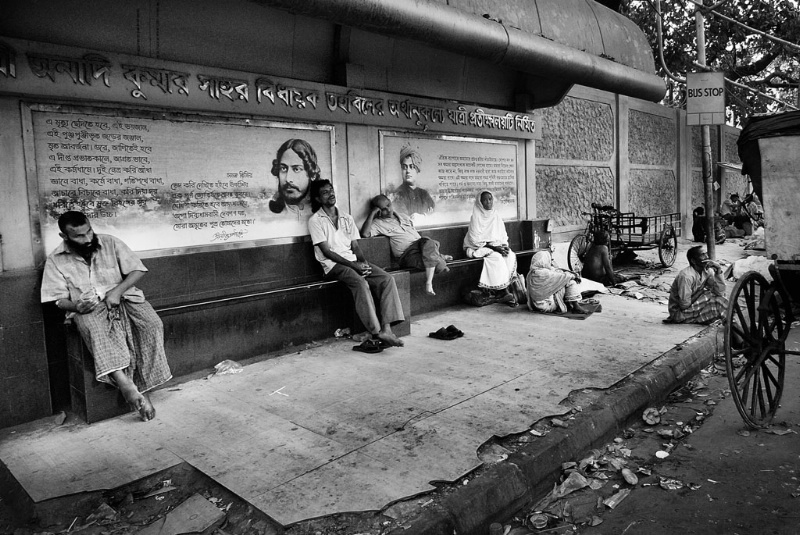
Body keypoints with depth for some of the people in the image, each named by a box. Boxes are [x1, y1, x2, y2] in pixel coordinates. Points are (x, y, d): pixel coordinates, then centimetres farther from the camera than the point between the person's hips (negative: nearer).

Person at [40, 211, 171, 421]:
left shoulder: (110, 243, 4)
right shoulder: (56, 260, 5)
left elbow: (137, 270, 2)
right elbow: (58, 299, 6)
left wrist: (117, 290, -14)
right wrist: (75, 305, -18)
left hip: (123, 298, 1)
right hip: (88, 309, -1)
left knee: (152, 325, -30)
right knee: (96, 330, -39)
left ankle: (142, 388, -25)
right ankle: (125, 385, -45)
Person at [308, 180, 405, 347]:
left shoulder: (347, 218, 18)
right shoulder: (315, 220, 0)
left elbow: (355, 246, 15)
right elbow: (327, 251, -8)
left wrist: (363, 261, -7)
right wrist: (353, 265, -16)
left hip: (354, 262, 6)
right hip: (333, 265, -6)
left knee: (387, 279, -18)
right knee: (360, 283, -34)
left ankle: (386, 328, -26)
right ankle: (376, 332, -32)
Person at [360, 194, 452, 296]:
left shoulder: (403, 217, 25)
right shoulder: (378, 223, 5)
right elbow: (365, 234, -15)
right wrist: (372, 213, -9)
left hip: (421, 246, 6)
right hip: (407, 255, -6)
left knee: (427, 243, -30)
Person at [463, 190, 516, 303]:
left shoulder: (496, 215, 12)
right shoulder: (476, 216, -7)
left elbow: (503, 235, 14)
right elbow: (476, 239, -13)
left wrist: (504, 246, -7)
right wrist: (494, 247, -20)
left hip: (497, 246, 6)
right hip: (480, 247, -6)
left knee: (511, 256, -23)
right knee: (497, 257, -33)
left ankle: (505, 289, -26)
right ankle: (502, 291, -30)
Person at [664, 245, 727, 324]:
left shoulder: (708, 271, -5)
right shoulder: (686, 276, -27)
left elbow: (720, 292, -11)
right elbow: (684, 305, -25)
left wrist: (718, 270, -17)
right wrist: (702, 289, -17)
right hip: (680, 312, -8)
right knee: (718, 304, -20)